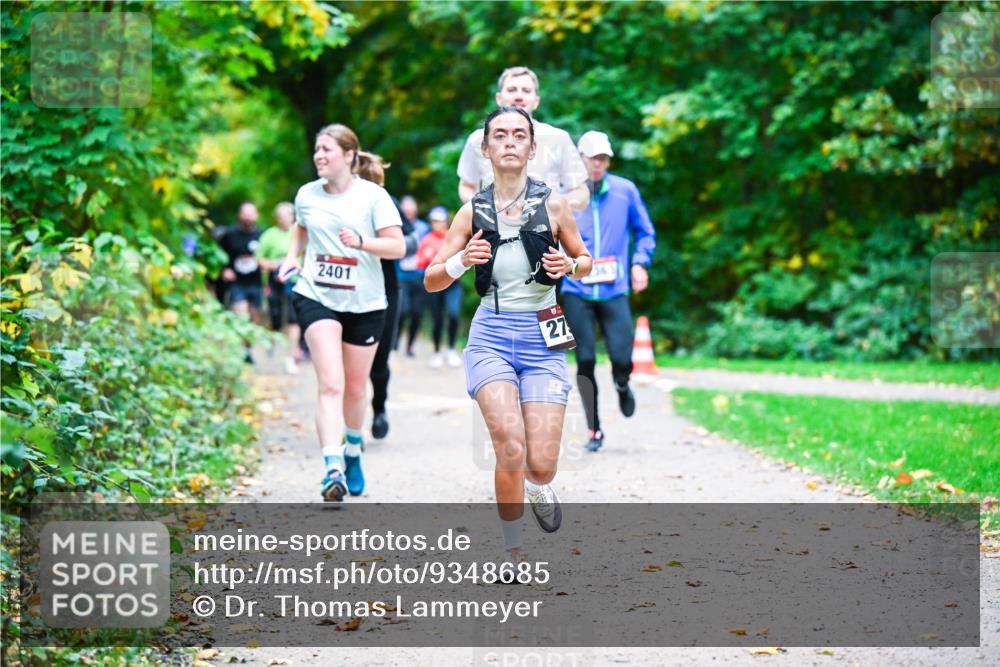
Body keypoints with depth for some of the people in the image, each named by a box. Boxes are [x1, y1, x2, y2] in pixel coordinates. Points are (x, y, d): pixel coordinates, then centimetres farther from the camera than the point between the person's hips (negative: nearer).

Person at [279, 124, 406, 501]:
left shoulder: (373, 196, -5)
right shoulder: (307, 195, 5)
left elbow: (398, 246, -10)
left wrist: (360, 242, -25)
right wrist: (291, 258, 11)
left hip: (365, 303, 0)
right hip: (316, 297, 0)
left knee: (355, 388, 12)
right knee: (330, 385, -17)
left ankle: (353, 452, 40)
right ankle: (333, 469, -26)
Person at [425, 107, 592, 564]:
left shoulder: (552, 204, 1)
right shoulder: (473, 211, 2)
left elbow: (585, 263, 14)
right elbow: (431, 281, 7)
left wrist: (568, 265, -9)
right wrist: (461, 261, -13)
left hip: (543, 341, 0)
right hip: (491, 337, 0)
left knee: (541, 465, -8)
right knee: (511, 449, -20)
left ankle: (537, 489, 31)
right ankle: (513, 552, 1)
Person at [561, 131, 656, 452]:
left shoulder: (625, 190, 4)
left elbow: (645, 232, 14)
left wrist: (640, 263, -1)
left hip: (614, 291, 0)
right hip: (576, 291, 0)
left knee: (622, 358, -9)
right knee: (585, 361, -2)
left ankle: (622, 385, 29)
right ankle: (594, 430, 11)